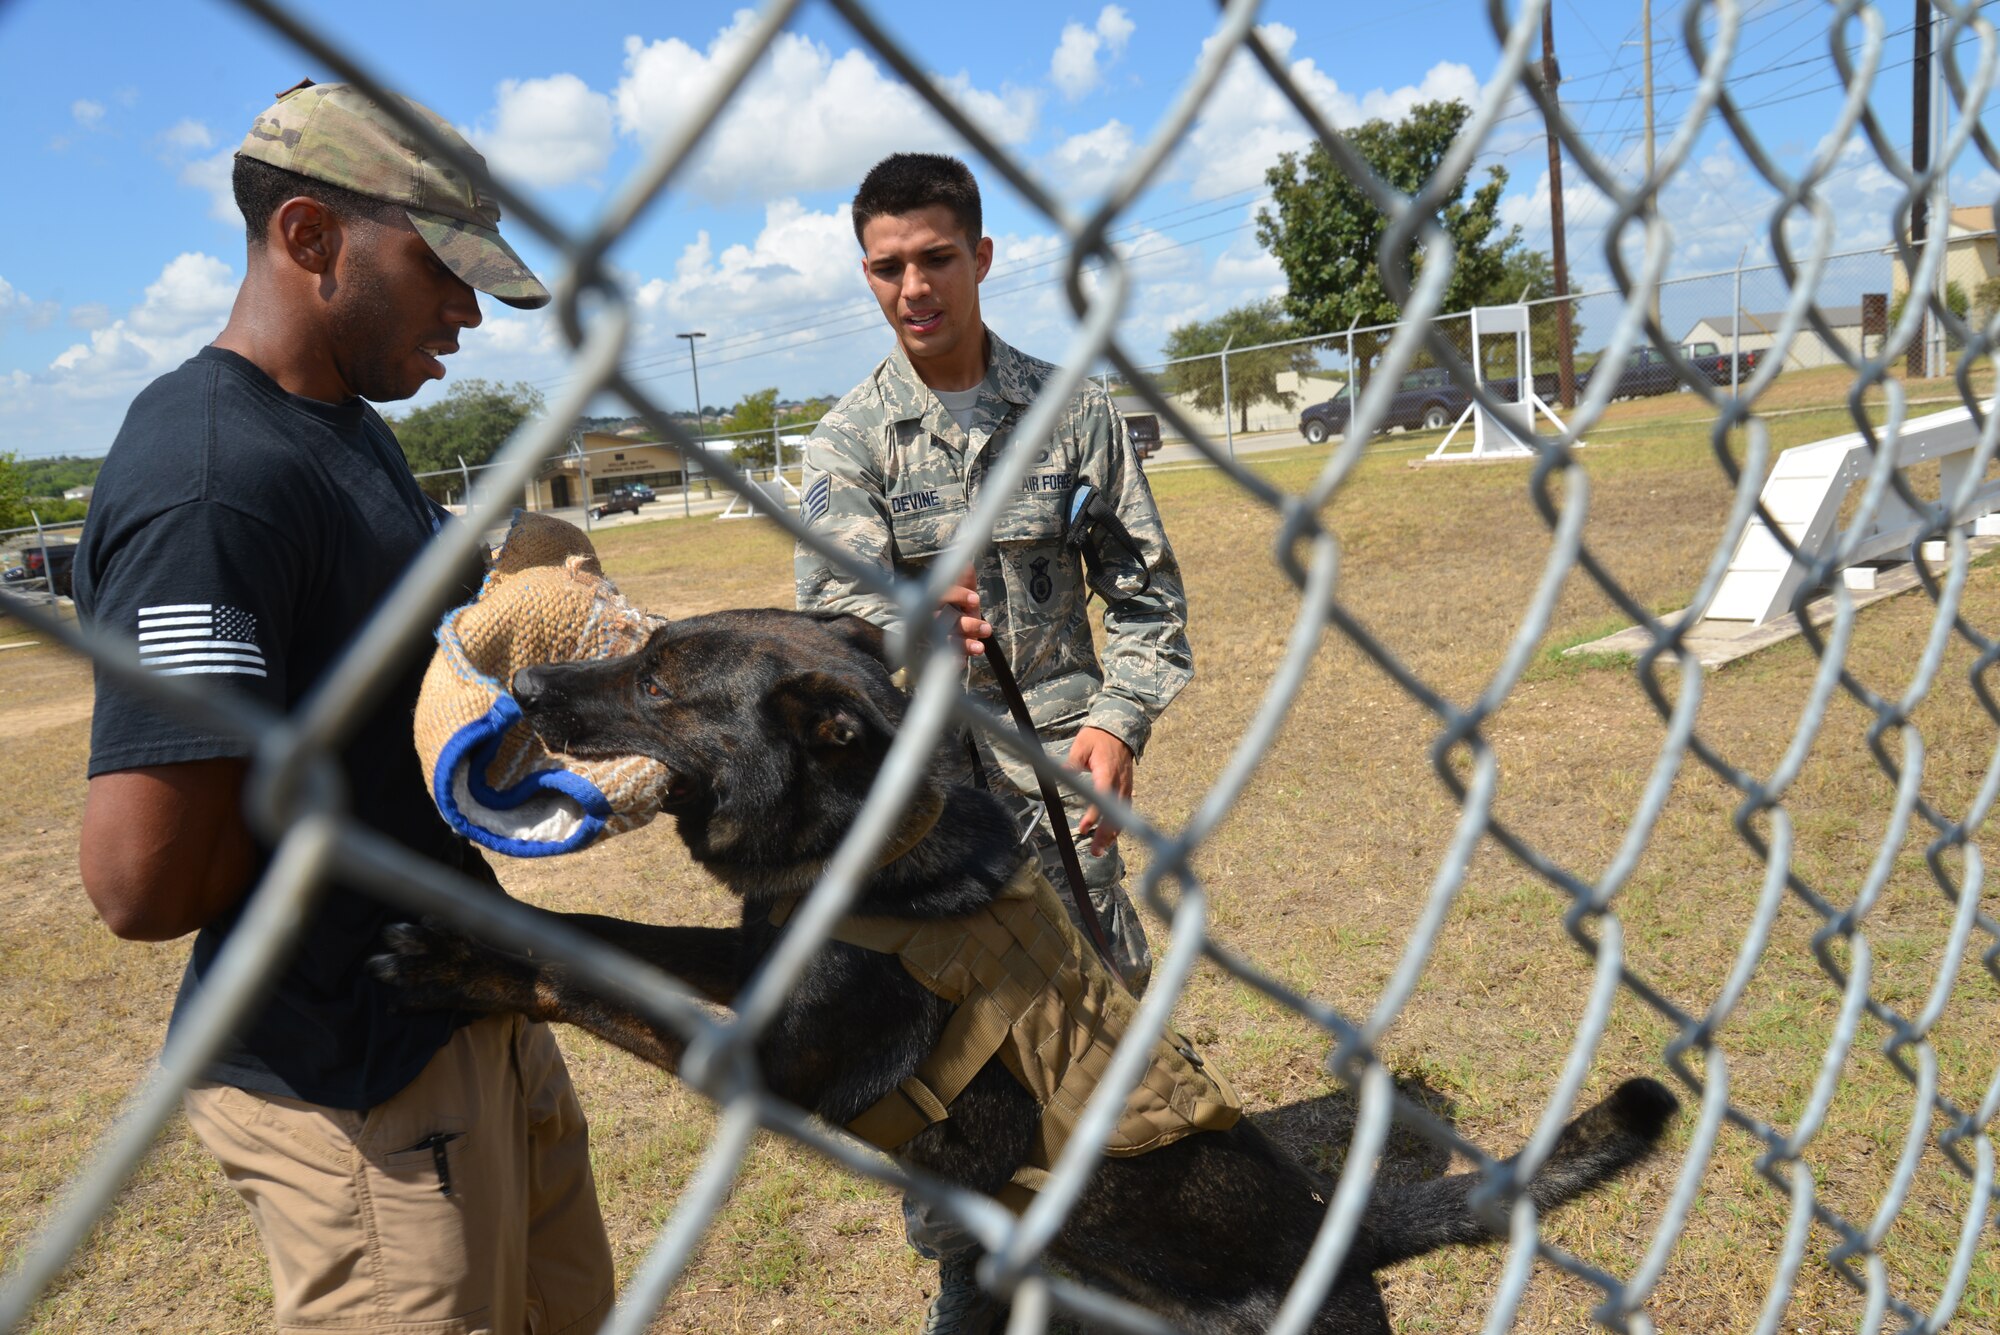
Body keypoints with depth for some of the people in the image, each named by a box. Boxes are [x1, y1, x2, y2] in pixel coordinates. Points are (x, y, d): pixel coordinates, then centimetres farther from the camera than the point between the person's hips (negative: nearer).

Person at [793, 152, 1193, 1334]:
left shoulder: (1074, 412, 3)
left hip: (1055, 768, 0)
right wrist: (912, 628, -36)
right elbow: (830, 598, -13)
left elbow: (1146, 593, 6)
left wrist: (1118, 719, -9)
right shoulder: (851, 437, 2)